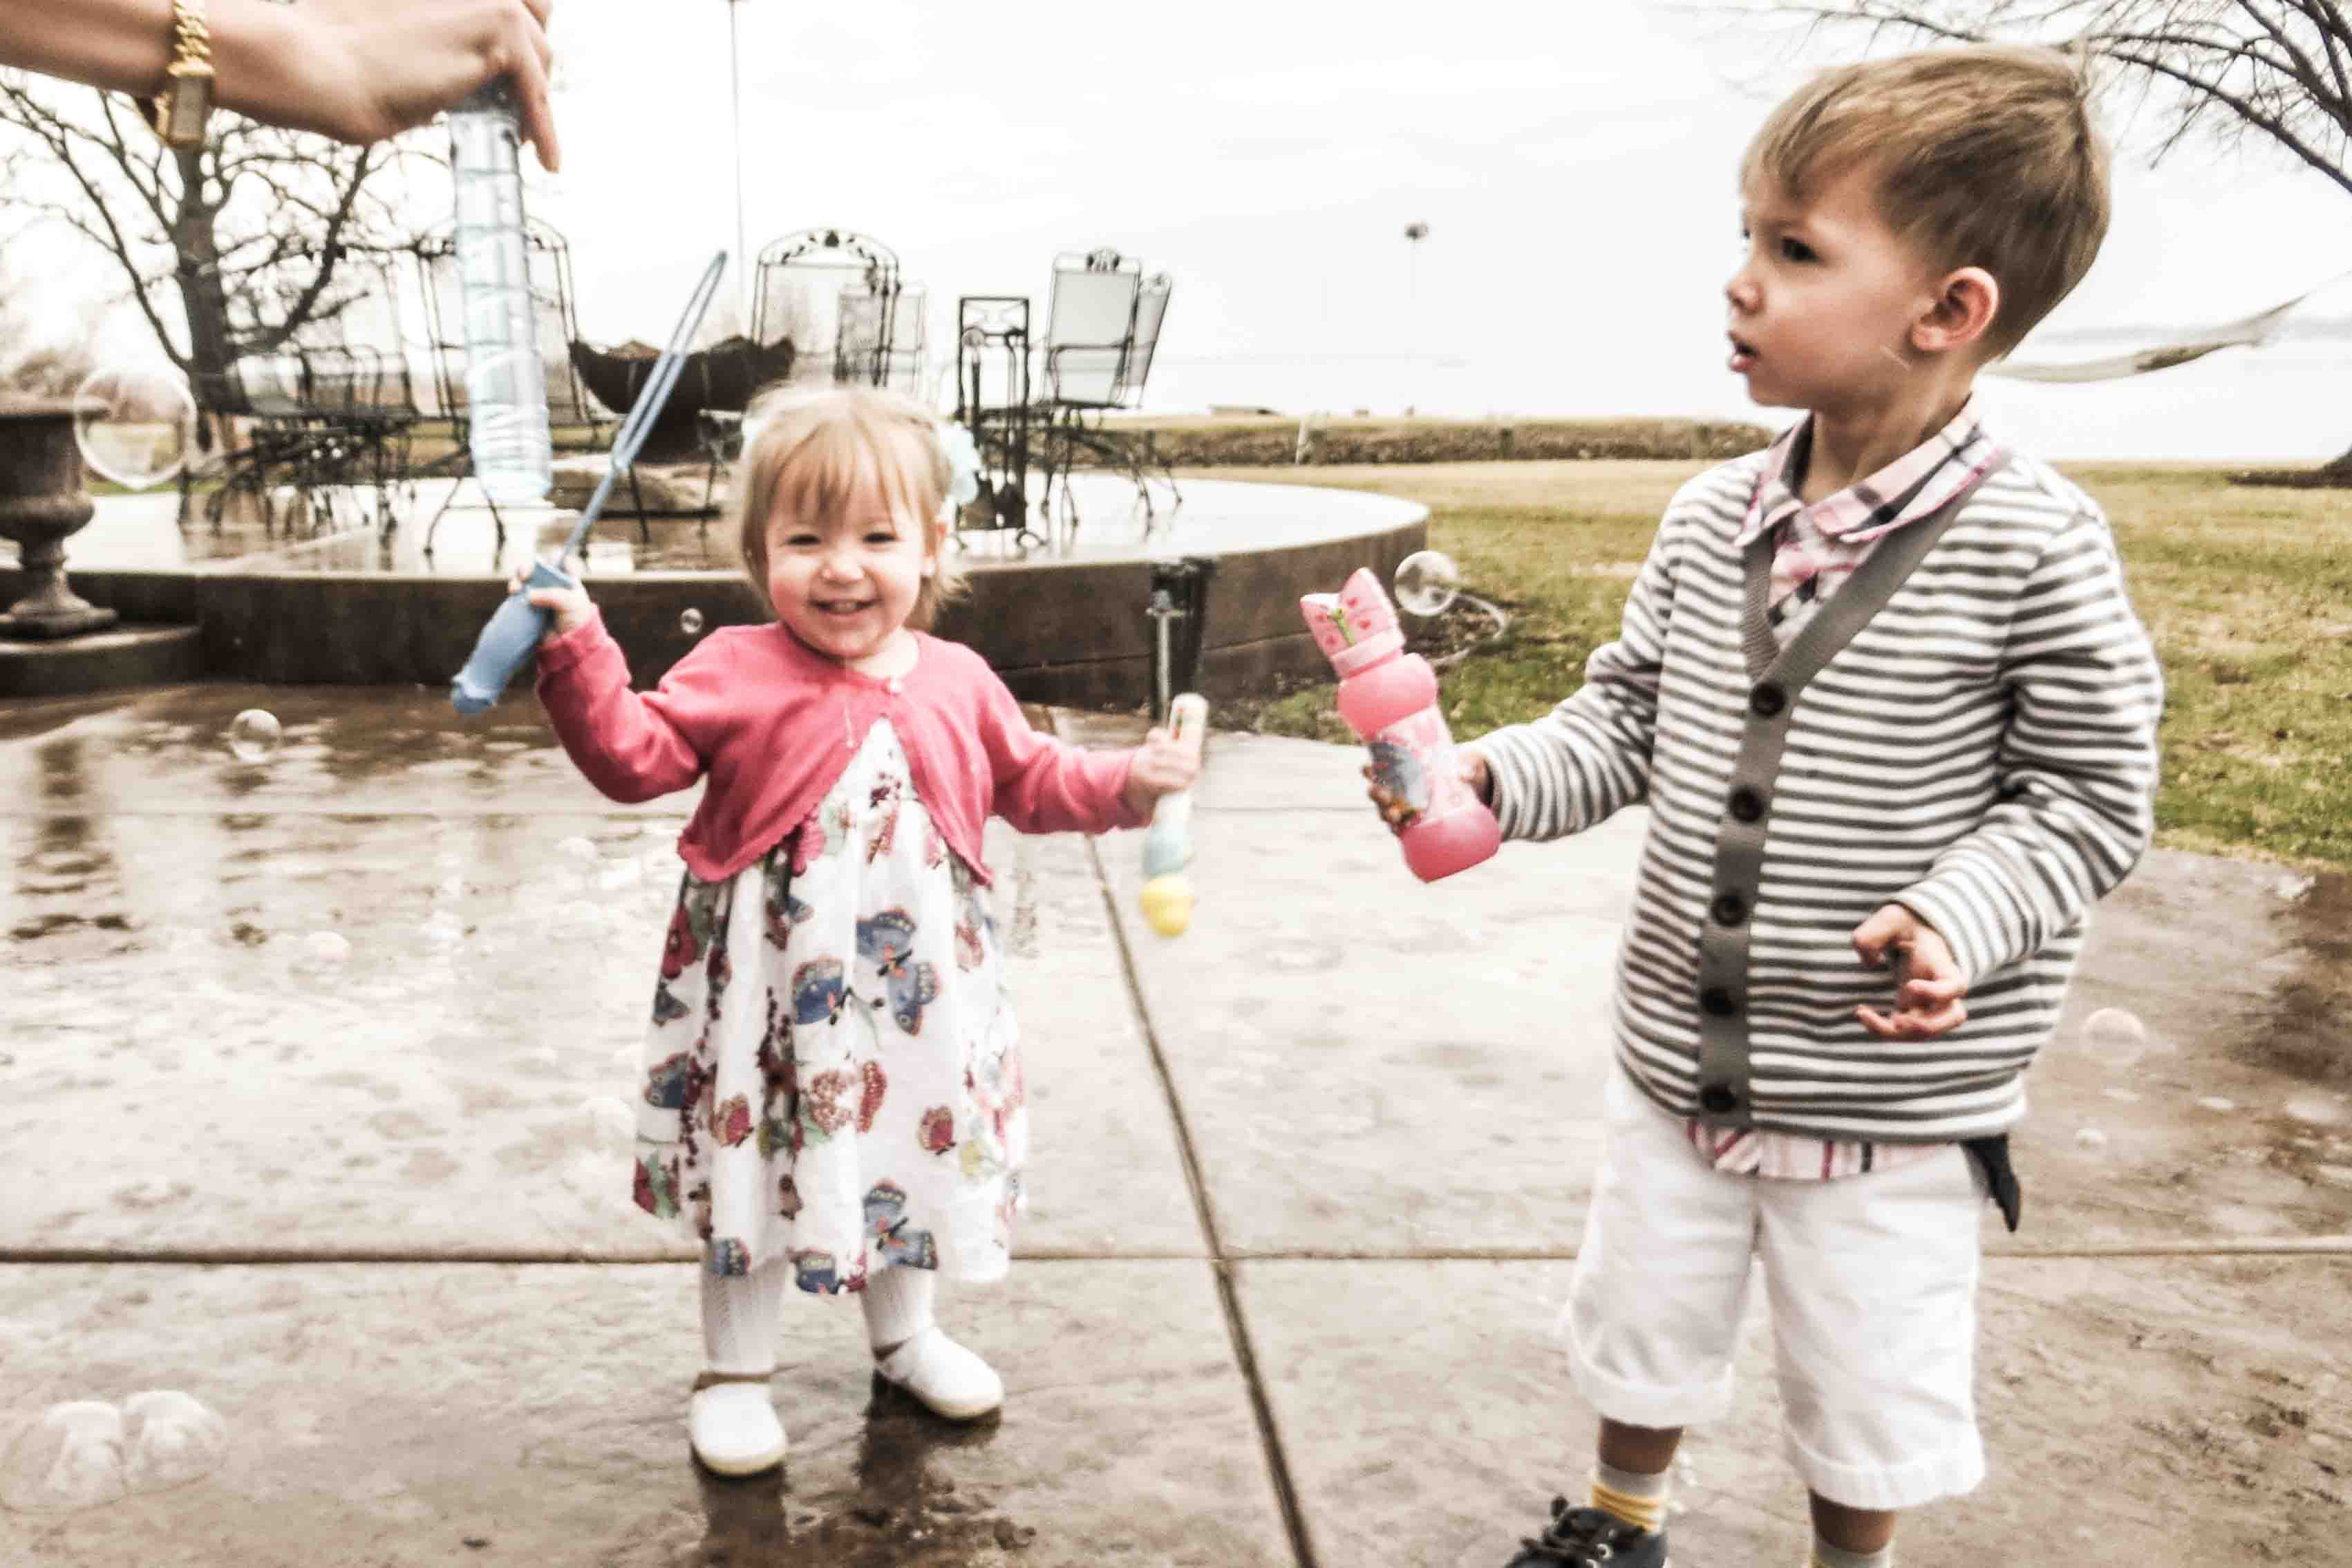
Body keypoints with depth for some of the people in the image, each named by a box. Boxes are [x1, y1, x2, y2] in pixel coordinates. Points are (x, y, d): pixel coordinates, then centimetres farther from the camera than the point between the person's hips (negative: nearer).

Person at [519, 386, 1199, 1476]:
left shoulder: (957, 685, 1)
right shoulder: (736, 672, -9)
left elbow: (1029, 782, 12)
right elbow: (635, 757, -13)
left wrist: (1127, 782, 2)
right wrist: (578, 658, -24)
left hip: (914, 986, 3)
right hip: (768, 989, -3)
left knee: (912, 1148, 18)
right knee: (752, 1163, 8)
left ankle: (904, 1336, 43)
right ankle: (734, 1370, 30)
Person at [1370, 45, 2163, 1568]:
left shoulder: (2032, 543, -18)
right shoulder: (1712, 520, -4)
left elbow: (2091, 791, -11)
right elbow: (1626, 720, 3)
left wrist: (1964, 914, -26)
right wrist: (1493, 776, -13)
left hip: (1892, 1093, -4)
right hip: (1680, 1057, 5)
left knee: (1866, 1396, 16)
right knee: (1640, 1321, 24)